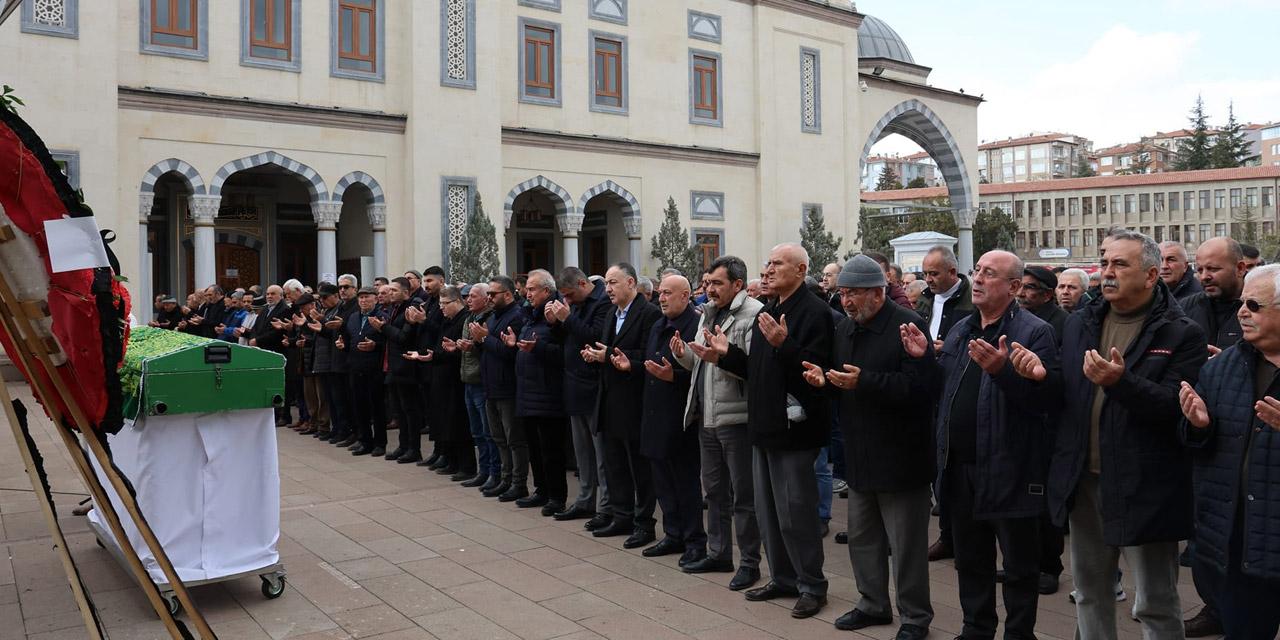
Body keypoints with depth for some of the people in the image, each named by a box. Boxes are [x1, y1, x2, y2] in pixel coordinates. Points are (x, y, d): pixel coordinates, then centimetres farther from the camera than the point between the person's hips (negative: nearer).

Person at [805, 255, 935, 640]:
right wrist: (824, 380, -4)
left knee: (906, 543, 3)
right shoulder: (844, 329, 11)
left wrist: (864, 381, -30)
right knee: (862, 537, 18)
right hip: (860, 456, 8)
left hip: (899, 456, -8)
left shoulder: (907, 326, -15)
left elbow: (919, 385, -24)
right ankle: (873, 604, 34)